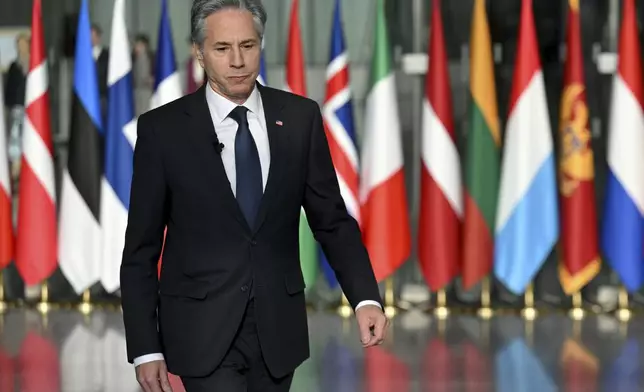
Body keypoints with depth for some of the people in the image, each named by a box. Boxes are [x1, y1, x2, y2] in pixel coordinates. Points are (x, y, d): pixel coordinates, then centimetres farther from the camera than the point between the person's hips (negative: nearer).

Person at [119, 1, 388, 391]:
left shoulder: (300, 118, 2)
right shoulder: (163, 129, -5)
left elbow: (332, 220, 5)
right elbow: (141, 250, -2)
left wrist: (366, 298, -10)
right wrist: (145, 349, -6)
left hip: (277, 328, 3)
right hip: (203, 330, -3)